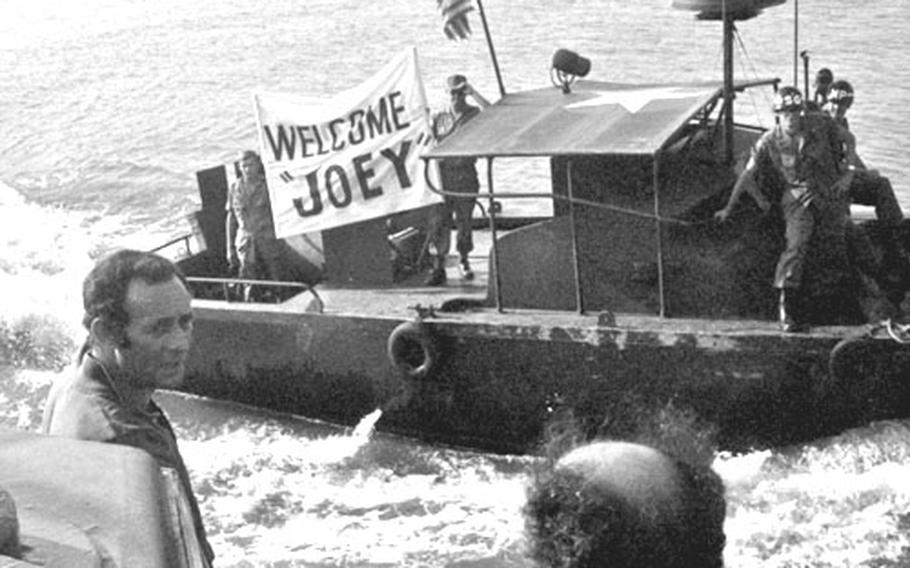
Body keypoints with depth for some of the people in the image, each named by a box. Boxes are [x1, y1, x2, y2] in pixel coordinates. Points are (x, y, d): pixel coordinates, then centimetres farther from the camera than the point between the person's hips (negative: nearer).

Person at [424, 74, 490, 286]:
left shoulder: (474, 115, 1)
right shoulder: (440, 118, 10)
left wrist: (473, 92, -19)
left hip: (465, 174, -1)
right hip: (443, 173, 1)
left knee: (464, 221, 8)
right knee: (438, 221, -6)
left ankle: (463, 260, 29)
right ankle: (438, 268, -5)